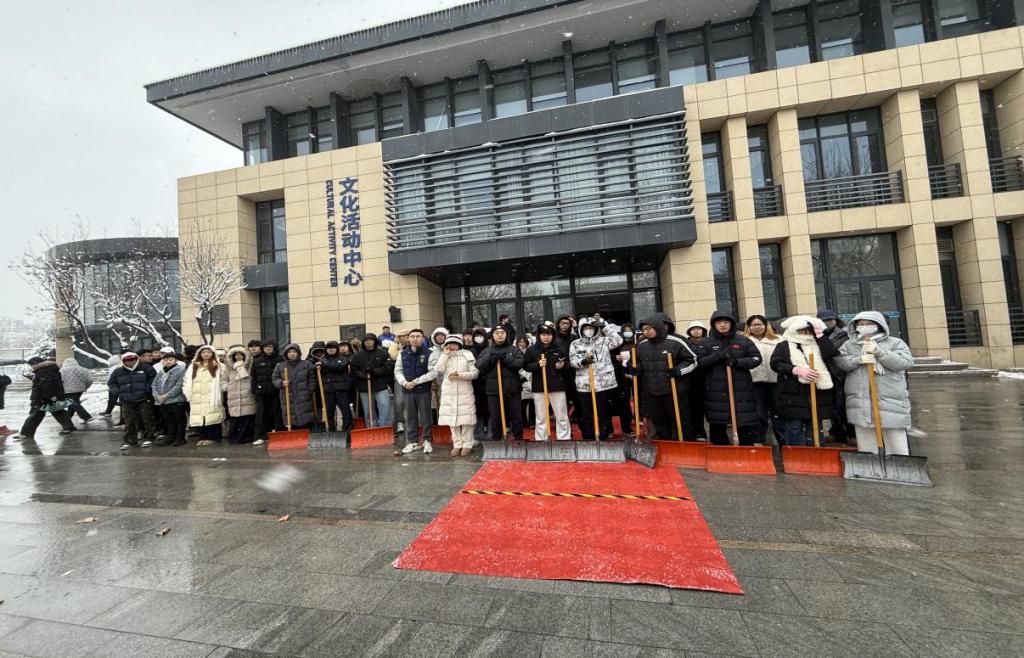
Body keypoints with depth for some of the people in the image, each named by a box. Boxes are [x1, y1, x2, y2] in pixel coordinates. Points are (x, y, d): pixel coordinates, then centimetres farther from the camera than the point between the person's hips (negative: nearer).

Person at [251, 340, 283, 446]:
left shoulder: (280, 359, 3)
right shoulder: (256, 361, 11)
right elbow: (253, 377, 13)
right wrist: (254, 391, 6)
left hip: (276, 391, -2)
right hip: (261, 392, 2)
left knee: (277, 413, 4)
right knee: (261, 414, 2)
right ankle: (261, 436, 8)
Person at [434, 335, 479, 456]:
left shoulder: (468, 355, 3)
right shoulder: (444, 356, 11)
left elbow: (475, 373, -2)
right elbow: (437, 370, -6)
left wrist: (461, 375, -15)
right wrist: (445, 355, -6)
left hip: (465, 393, -3)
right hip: (448, 393, 3)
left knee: (466, 419, -2)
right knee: (452, 419, 6)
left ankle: (467, 445, 10)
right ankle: (457, 444, 18)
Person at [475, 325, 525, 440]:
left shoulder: (514, 349, 8)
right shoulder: (486, 351, 12)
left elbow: (519, 364, -9)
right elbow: (479, 366, -4)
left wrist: (504, 357, -16)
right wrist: (490, 356, -15)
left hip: (512, 389, -1)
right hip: (493, 390, 1)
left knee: (516, 417, 6)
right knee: (495, 418, 7)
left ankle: (519, 439, 20)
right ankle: (495, 439, 21)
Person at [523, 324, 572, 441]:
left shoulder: (560, 348, 0)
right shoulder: (531, 349, -1)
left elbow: (569, 364, 8)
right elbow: (525, 366, 0)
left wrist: (562, 366, -14)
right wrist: (537, 365, -17)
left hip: (558, 386, 0)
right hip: (539, 387, 0)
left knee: (562, 417, 9)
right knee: (541, 418, 10)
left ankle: (565, 439, 21)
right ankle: (540, 440, 21)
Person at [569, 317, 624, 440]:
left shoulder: (603, 341, 6)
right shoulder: (575, 344, 8)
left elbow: (618, 340, -6)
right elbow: (572, 361, 2)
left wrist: (605, 326, -6)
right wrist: (582, 361, -19)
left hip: (602, 383, -1)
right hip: (583, 384, 1)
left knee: (602, 412, 7)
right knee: (586, 414, 7)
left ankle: (602, 437, 20)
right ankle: (588, 438, 20)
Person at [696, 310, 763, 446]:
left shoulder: (743, 340, 6)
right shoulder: (707, 342, 5)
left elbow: (756, 358, 3)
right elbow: (700, 362, -3)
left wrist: (737, 362, -13)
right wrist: (717, 356, -19)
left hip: (741, 390, 0)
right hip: (715, 391, 0)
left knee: (745, 424, 2)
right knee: (717, 426, 8)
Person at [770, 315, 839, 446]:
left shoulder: (818, 344, 16)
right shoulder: (784, 345, 5)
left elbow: (831, 354, -4)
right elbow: (775, 363, -7)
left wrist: (820, 334, -1)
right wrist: (797, 370, -19)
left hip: (816, 395, 4)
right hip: (793, 395, -3)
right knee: (794, 428, -1)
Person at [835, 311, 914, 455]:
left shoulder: (894, 343, 5)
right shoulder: (849, 344, 10)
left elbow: (905, 362, -8)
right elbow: (839, 361, -2)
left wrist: (879, 351, -17)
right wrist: (858, 359, -18)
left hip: (890, 402, -1)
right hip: (860, 403, 2)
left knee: (897, 447, 6)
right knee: (865, 446, 10)